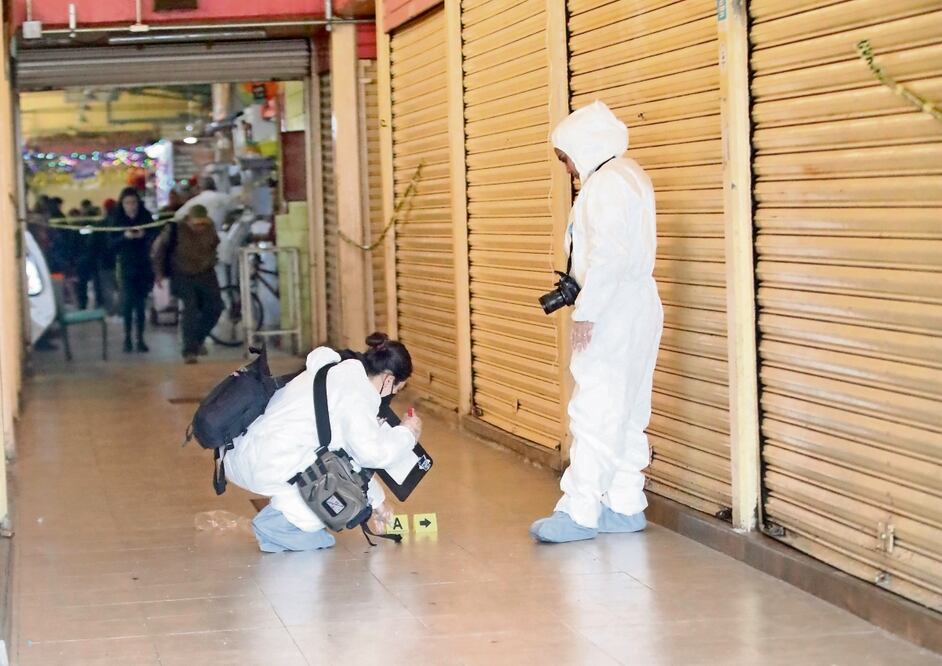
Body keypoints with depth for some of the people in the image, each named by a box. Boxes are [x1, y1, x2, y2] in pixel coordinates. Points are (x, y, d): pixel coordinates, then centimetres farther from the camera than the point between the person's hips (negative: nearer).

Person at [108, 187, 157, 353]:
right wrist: (125, 236, -21)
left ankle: (140, 338, 7)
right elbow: (112, 244, -4)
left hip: (144, 266, 1)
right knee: (128, 301, -9)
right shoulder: (116, 220, -1)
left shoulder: (146, 217, -1)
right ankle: (127, 338, -1)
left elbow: (155, 238, -2)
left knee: (141, 303, 2)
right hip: (126, 266, -1)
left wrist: (144, 235, -22)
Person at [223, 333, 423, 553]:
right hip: (268, 467, -10)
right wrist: (406, 433, 4)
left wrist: (375, 499, 34)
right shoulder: (357, 391, -10)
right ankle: (279, 525, -4)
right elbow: (371, 452, -16)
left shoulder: (336, 374, 20)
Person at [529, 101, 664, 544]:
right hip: (636, 309, 10)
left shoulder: (605, 182, -15)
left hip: (612, 316, -10)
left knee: (594, 413, -7)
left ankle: (579, 512, -3)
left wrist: (585, 312, -19)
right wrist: (580, 289, 14)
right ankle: (625, 506, 17)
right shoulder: (628, 175, 16)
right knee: (626, 415, 12)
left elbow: (608, 254, -23)